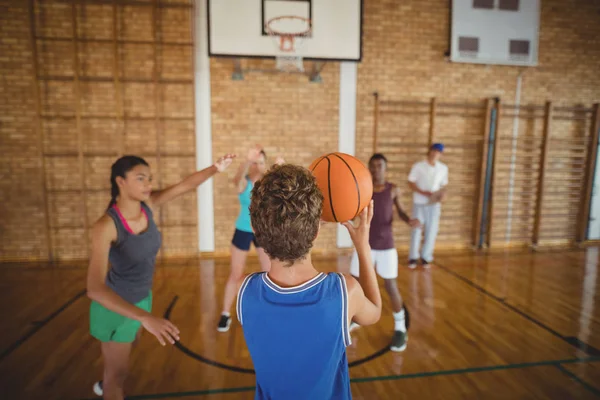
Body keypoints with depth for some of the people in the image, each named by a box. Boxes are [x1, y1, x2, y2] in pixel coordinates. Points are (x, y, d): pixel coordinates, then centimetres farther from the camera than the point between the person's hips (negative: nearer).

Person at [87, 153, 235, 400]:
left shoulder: (148, 206, -15)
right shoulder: (106, 226, -32)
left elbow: (186, 185, -22)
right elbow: (95, 288, -40)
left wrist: (216, 169, -40)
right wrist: (145, 318, -50)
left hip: (143, 297, 7)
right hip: (116, 305, -7)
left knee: (130, 346, 33)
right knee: (118, 373, 12)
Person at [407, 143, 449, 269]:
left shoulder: (443, 168, 6)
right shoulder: (418, 166, -5)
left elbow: (444, 185, 12)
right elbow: (411, 183, -5)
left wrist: (444, 194, -9)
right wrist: (423, 192, -18)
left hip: (434, 204, 3)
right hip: (419, 203, -3)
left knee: (431, 231, 4)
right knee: (416, 230, 3)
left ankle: (426, 257, 17)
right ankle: (413, 257, 13)